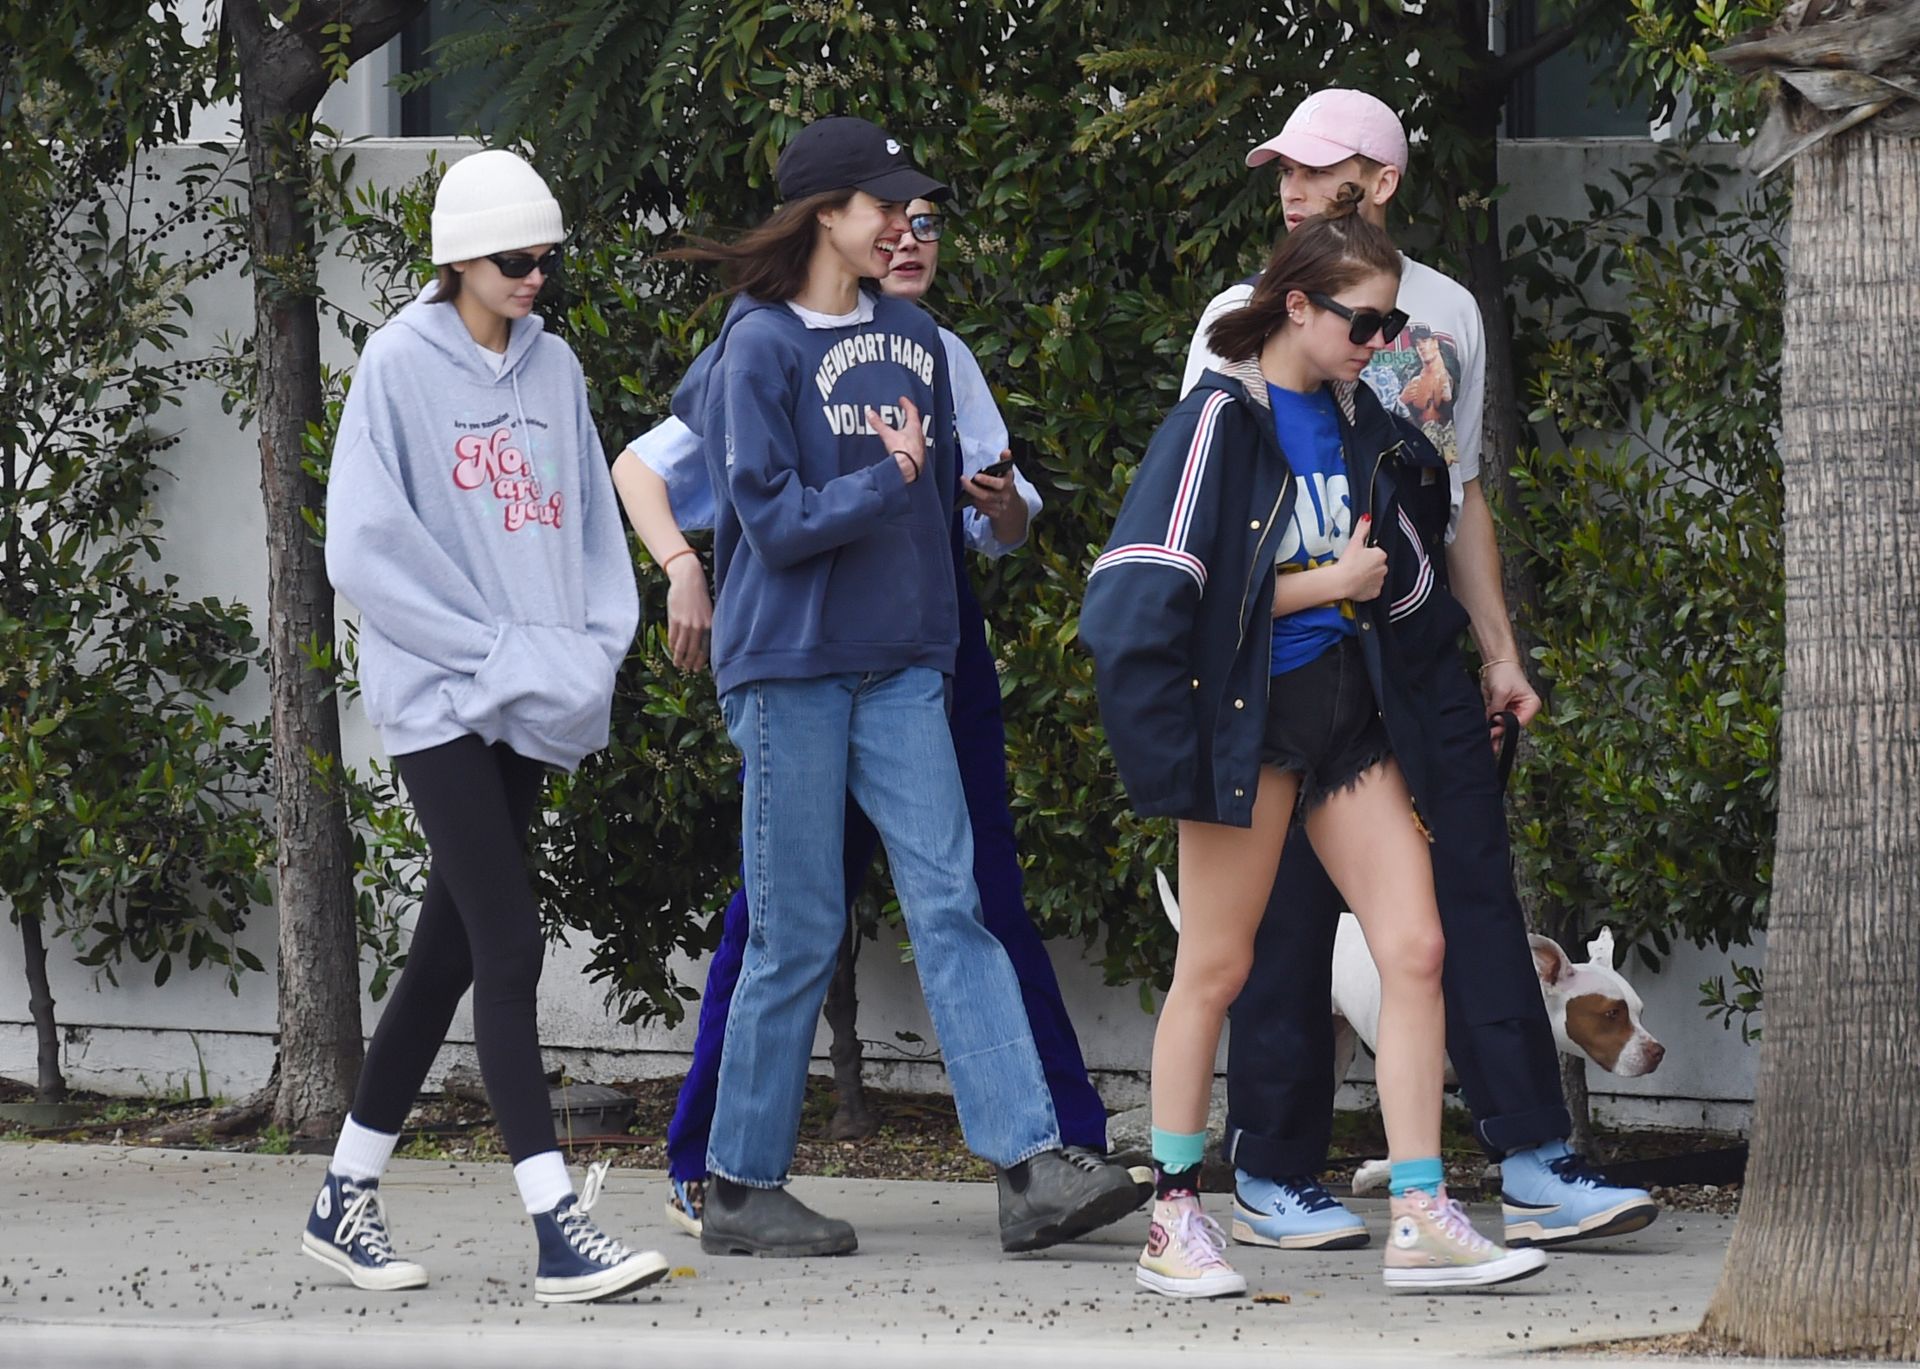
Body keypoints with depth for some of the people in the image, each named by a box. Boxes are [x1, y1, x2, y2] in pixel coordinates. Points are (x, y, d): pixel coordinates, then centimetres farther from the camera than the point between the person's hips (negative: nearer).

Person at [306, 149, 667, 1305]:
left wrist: (590, 656, -2)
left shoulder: (553, 370, 11)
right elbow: (368, 545, -11)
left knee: (453, 951, 11)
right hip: (439, 696, -6)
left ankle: (348, 1198, 23)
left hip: (533, 706, 6)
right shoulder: (402, 364, -6)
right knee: (509, 949, -13)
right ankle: (562, 1232, -18)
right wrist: (497, 652, -14)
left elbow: (592, 524, 15)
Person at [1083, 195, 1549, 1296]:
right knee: (1216, 966, 1)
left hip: (1350, 708, 6)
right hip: (1250, 712, -6)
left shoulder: (1358, 418, 13)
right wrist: (1328, 582, -11)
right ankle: (1175, 1219, 10)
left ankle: (1422, 1220, -5)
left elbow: (1411, 586, 16)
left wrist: (1413, 460, 1)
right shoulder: (1221, 420, -8)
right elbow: (1158, 587, -14)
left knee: (1415, 947, -4)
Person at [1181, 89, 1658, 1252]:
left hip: (1419, 640, 3)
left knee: (1475, 890, -4)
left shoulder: (1446, 314, 14)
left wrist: (1500, 651, 15)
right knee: (1292, 909, -2)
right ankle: (1275, 1178, 6)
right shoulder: (1245, 319, 3)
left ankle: (1537, 1168, -7)